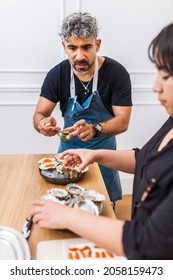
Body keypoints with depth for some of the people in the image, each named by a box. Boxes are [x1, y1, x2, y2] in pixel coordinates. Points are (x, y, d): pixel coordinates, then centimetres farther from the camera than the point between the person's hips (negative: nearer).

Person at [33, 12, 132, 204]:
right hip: (68, 147, 2)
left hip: (103, 149, -2)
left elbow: (123, 121, -20)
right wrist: (42, 123, -35)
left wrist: (94, 129, -40)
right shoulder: (57, 74, -10)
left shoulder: (116, 73, -18)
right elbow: (39, 115, -9)